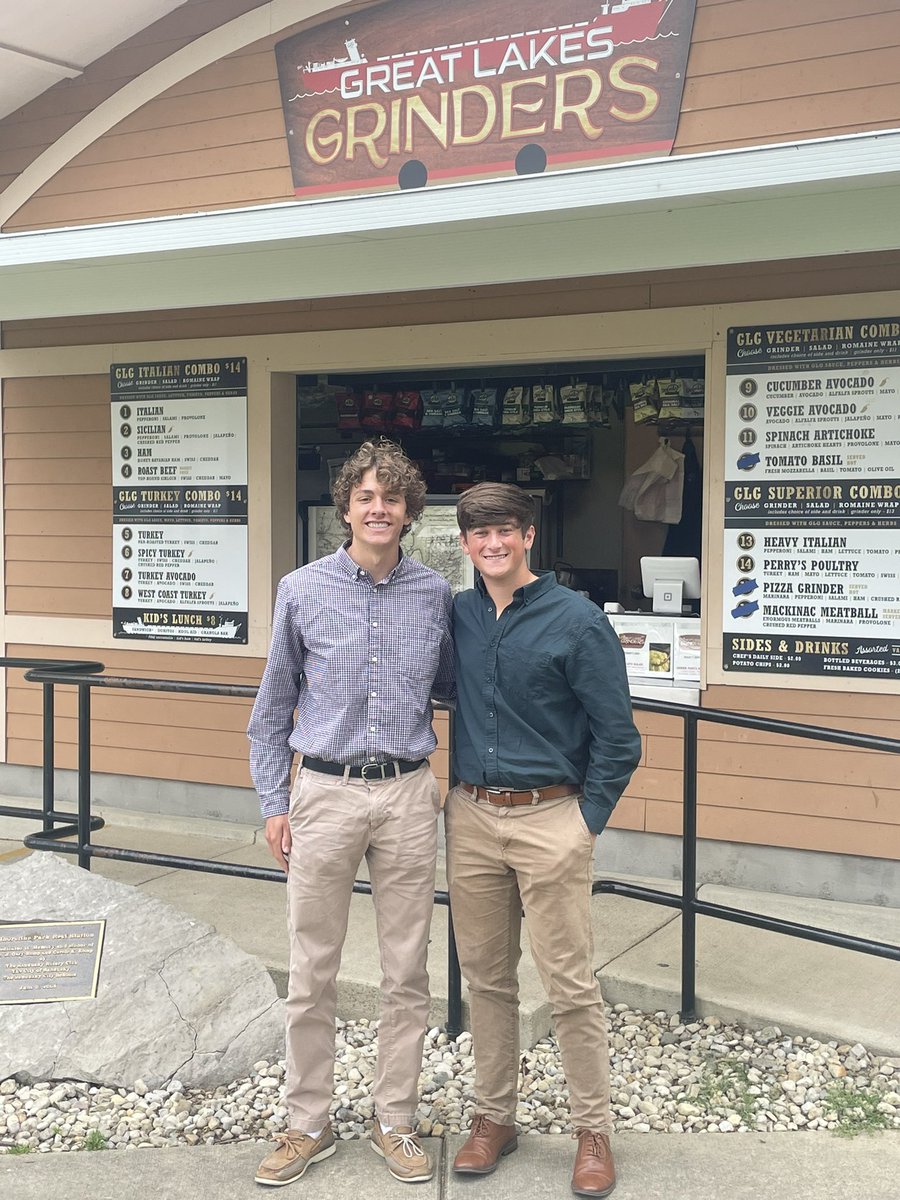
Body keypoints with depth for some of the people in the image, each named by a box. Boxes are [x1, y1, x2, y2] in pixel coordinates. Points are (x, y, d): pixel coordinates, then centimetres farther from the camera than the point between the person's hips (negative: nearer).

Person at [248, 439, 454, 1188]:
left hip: (409, 796, 1)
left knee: (406, 972, 9)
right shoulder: (303, 591, 0)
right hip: (325, 794, -1)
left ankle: (396, 1123, 24)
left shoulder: (435, 594, 3)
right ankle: (309, 1124, 23)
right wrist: (274, 804, 2)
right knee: (313, 973, 7)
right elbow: (273, 709, 6)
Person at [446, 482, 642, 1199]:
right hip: (471, 818, 5)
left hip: (550, 821, -5)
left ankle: (594, 1129, 15)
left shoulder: (576, 621, -8)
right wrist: (461, 796, 12)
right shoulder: (457, 617, 6)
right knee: (486, 977, 13)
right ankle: (495, 1115, 28)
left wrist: (586, 822, -7)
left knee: (570, 984, 0)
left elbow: (617, 736, -5)